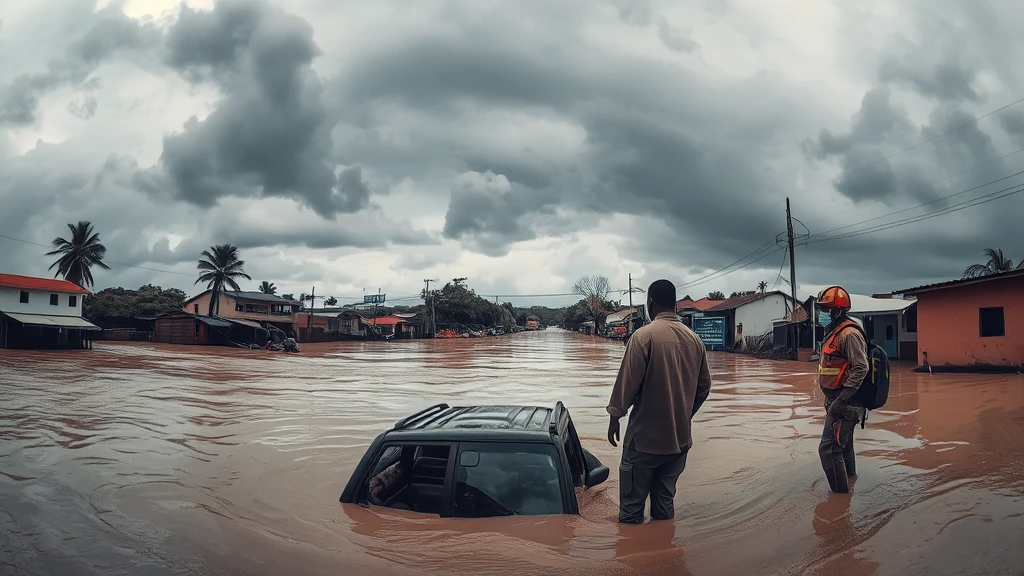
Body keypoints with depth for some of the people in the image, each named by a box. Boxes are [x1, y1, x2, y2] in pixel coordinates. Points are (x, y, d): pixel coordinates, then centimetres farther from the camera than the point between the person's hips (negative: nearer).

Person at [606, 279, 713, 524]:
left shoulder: (644, 336, -14)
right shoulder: (694, 339, 4)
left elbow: (628, 381, -13)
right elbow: (704, 386, 11)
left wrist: (615, 416, 1)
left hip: (646, 437, -6)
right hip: (680, 437, 6)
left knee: (632, 509, 3)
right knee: (665, 502, 16)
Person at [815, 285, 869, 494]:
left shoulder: (849, 333, -18)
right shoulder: (834, 331, 14)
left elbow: (861, 368, -24)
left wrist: (842, 399, -26)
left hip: (845, 404, -11)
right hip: (836, 401, 11)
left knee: (829, 449, -10)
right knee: (843, 447, 22)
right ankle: (848, 488, 36)